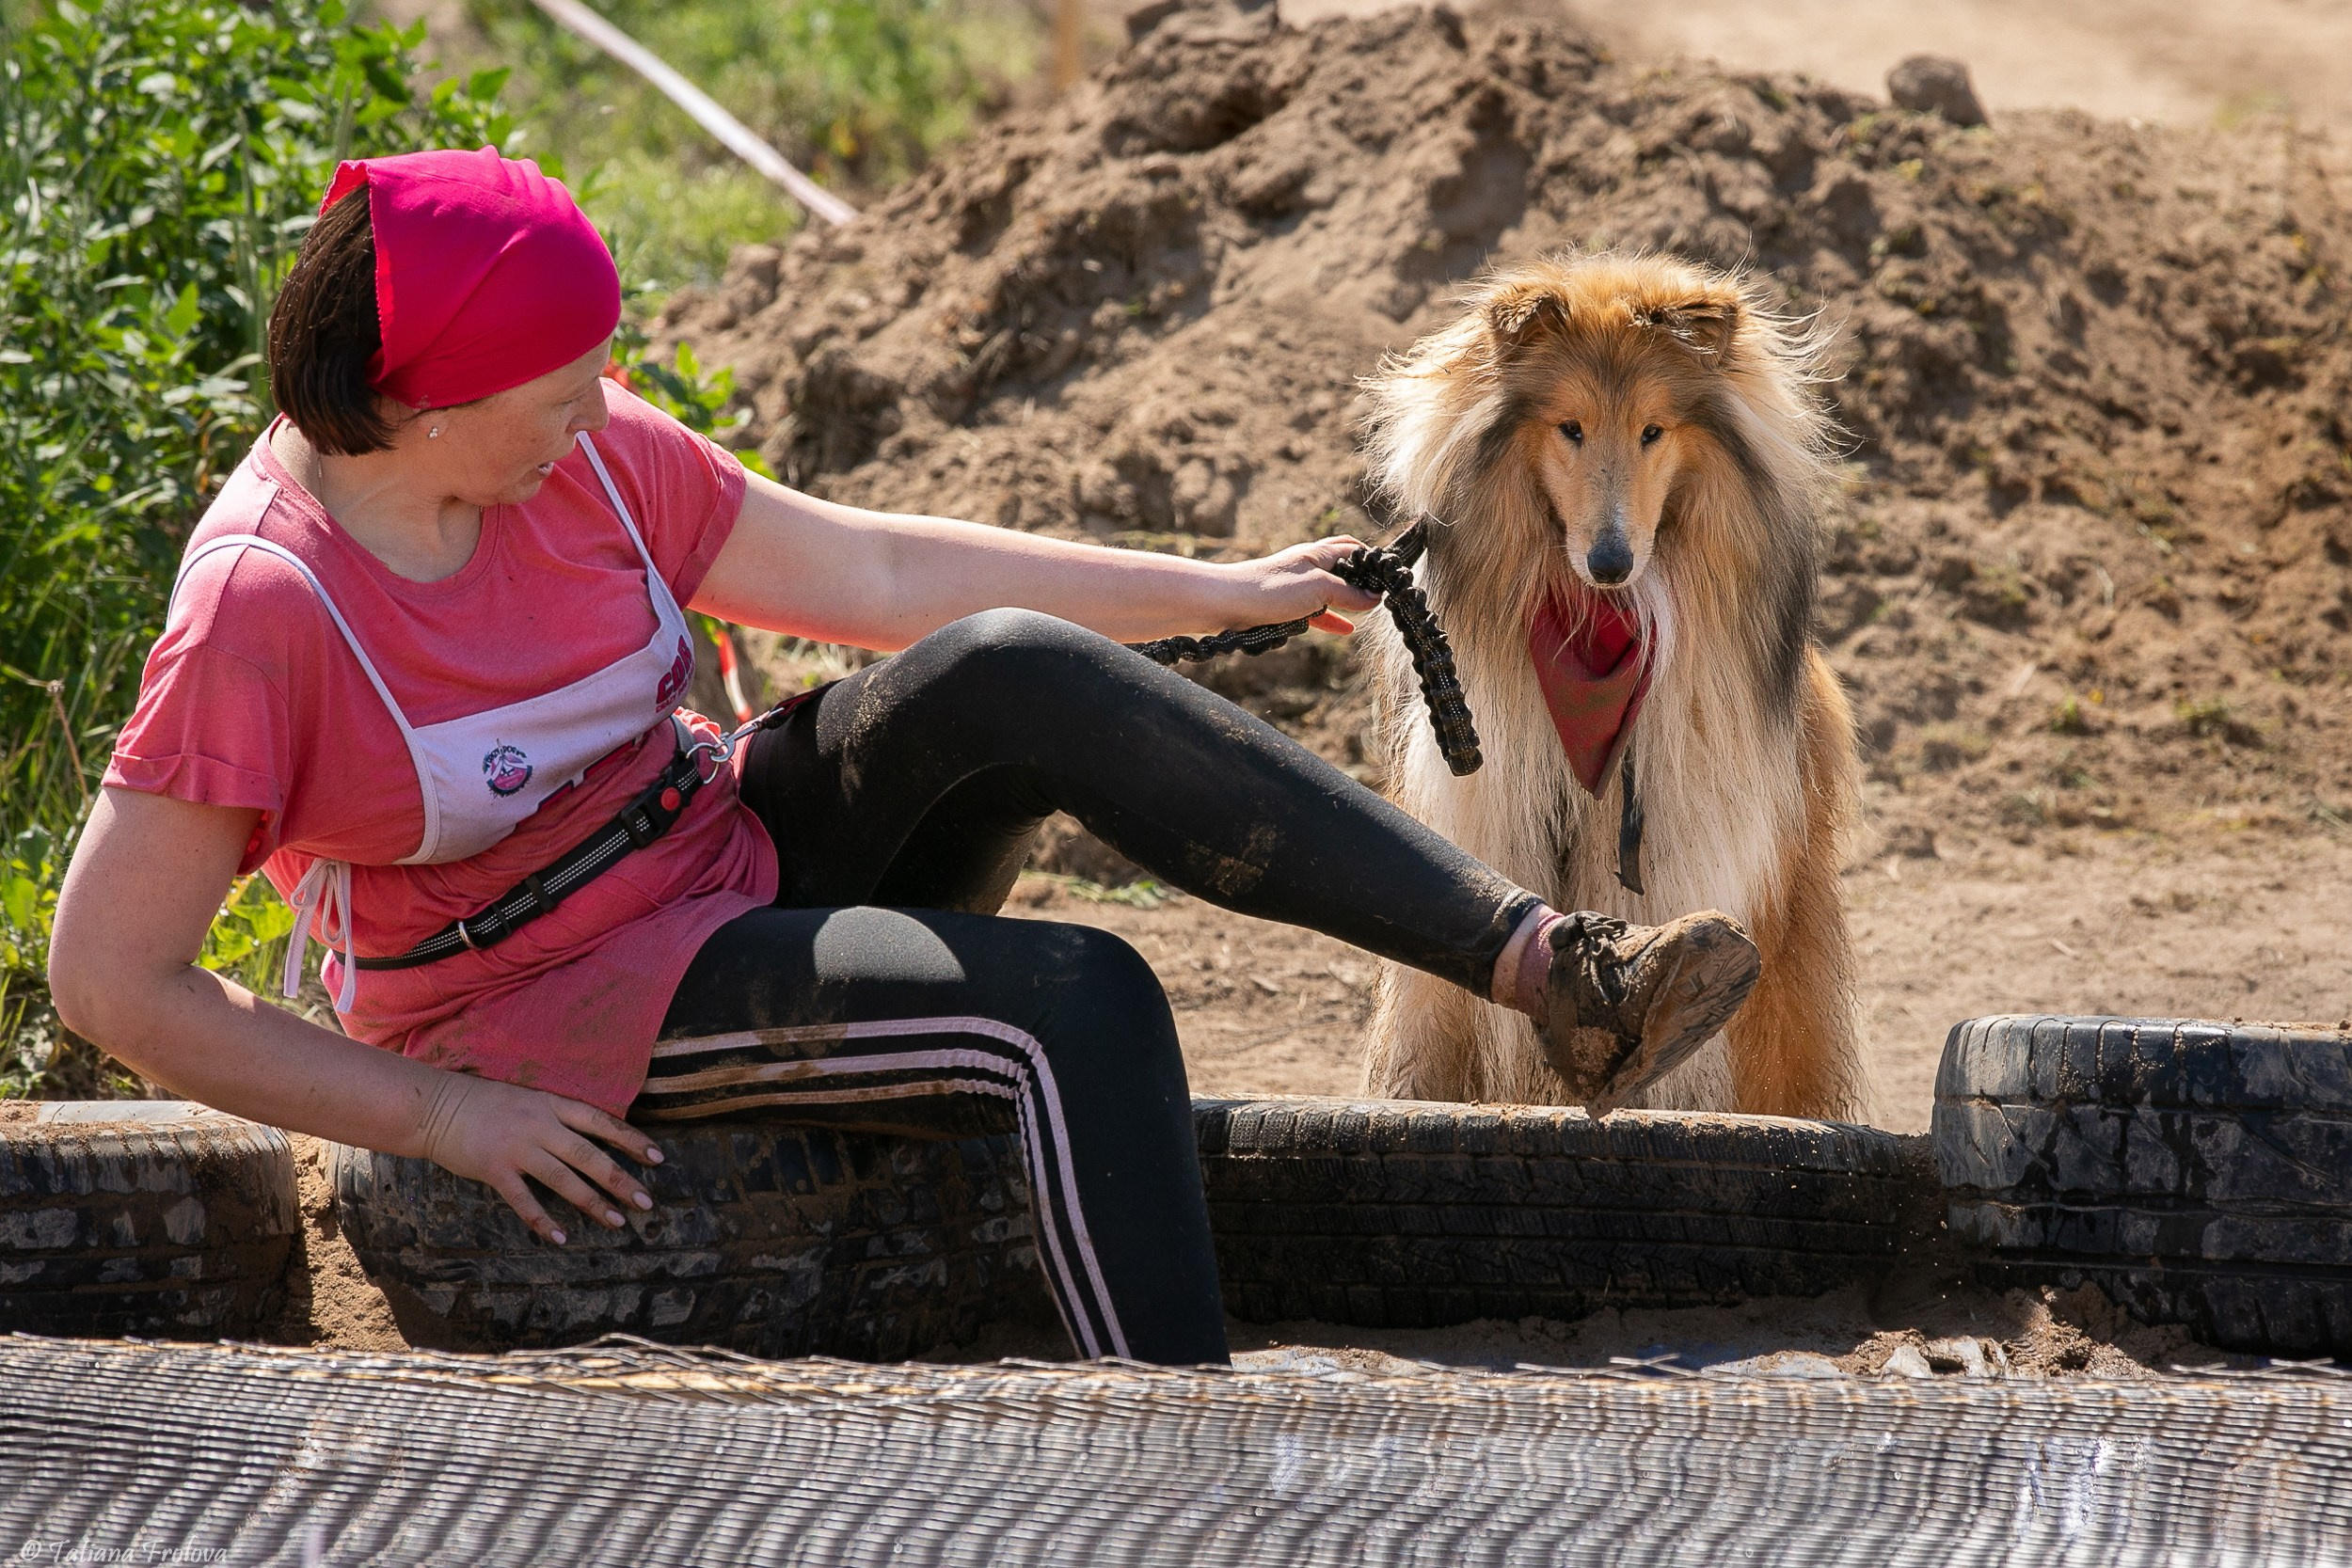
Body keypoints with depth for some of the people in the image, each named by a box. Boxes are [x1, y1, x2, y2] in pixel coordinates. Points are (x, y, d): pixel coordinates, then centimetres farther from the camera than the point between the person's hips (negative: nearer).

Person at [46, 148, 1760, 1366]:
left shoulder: (581, 454, -4)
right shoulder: (264, 605, -23)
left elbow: (874, 574, 6)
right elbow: (112, 976, -19)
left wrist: (1218, 592, 6)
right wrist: (437, 1113, -19)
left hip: (737, 854, 6)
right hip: (561, 1011, -6)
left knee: (1012, 674, -21)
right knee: (1078, 1008, -26)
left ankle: (1544, 960, -26)